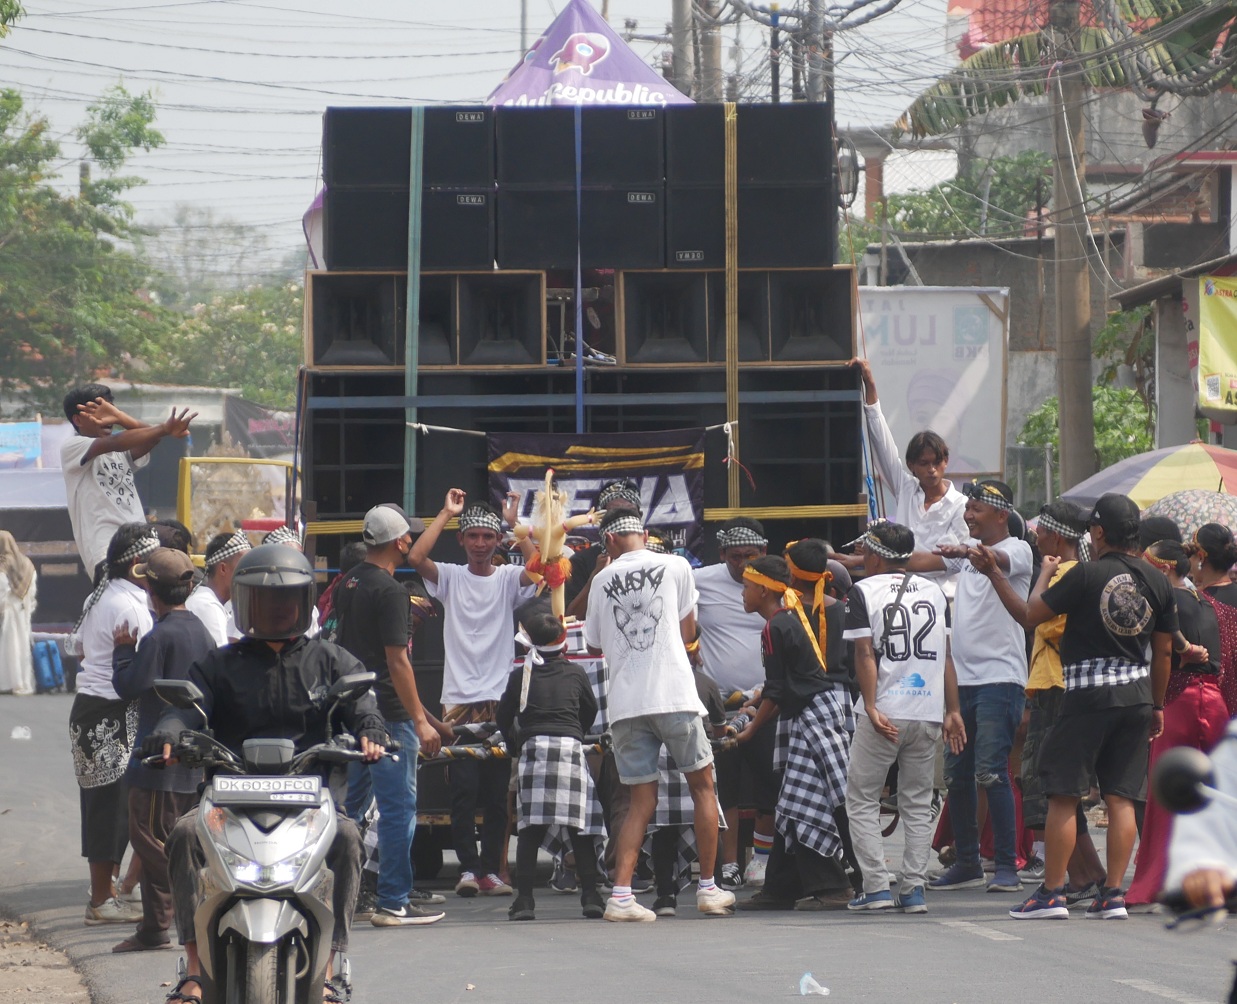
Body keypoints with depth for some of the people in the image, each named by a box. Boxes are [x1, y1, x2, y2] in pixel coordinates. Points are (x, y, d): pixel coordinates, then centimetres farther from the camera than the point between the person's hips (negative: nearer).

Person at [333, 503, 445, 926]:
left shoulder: (348, 585, 11)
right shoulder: (390, 592, -15)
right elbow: (397, 661, -18)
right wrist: (420, 720, -16)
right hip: (387, 716, -9)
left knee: (349, 805, 15)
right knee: (398, 808, -3)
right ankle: (394, 903, -2)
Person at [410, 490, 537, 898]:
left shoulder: (509, 578, 7)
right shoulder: (450, 577, 7)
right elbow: (416, 557, -10)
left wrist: (515, 523, -9)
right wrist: (446, 513, -7)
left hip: (499, 702, 1)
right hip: (459, 702, -1)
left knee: (497, 794, 3)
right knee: (463, 791, -7)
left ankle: (489, 870, 9)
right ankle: (468, 868, -5)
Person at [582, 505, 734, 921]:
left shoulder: (602, 580, 8)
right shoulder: (675, 567, 3)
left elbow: (594, 645, 19)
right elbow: (688, 633, 12)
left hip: (625, 703, 2)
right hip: (673, 693, -2)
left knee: (641, 800, 8)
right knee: (702, 785, 13)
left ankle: (621, 894, -5)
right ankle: (708, 889, 14)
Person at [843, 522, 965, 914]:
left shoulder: (862, 591, -2)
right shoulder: (933, 591, 10)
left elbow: (865, 654, -10)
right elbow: (946, 655, 9)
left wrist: (872, 709, -13)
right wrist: (953, 711, 11)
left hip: (883, 714, -4)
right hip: (928, 715, 4)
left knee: (862, 799, 7)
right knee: (918, 804, 10)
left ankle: (876, 887, -1)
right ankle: (914, 890, 4)